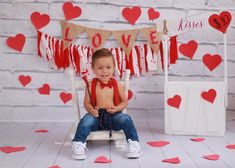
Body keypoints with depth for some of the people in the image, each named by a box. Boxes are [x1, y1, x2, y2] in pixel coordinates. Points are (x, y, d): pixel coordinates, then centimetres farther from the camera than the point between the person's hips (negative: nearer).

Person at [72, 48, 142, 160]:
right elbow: (87, 103, 1)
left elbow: (124, 102, 6)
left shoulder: (117, 85, 1)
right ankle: (78, 144, -18)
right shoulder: (91, 85, 0)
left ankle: (134, 143, -15)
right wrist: (91, 110, -23)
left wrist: (117, 108, -15)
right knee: (86, 120, -29)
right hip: (96, 116, 0)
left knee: (125, 119, -26)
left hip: (113, 116, 0)